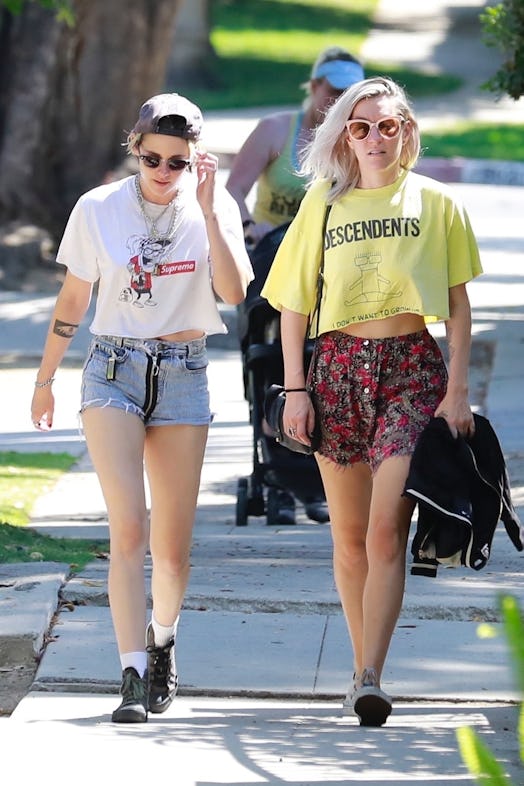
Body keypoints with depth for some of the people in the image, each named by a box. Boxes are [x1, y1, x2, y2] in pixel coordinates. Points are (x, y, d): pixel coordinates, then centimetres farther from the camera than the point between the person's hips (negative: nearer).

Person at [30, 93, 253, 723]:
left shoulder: (215, 208, 1)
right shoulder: (98, 209, 0)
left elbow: (234, 291, -13)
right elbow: (72, 301, 10)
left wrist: (207, 208, -18)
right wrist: (44, 380, 14)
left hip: (183, 375, 1)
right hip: (114, 370, -1)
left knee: (173, 543, 4)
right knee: (129, 528, -15)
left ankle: (162, 640, 33)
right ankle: (134, 675, -17)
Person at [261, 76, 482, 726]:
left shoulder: (435, 202, 6)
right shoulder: (323, 202, 9)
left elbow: (458, 305, 7)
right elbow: (293, 303, 10)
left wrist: (457, 390, -1)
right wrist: (295, 389, 2)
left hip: (412, 368, -2)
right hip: (338, 365, 2)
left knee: (386, 532, -14)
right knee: (348, 537, 7)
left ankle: (369, 681, -19)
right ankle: (362, 668, 18)